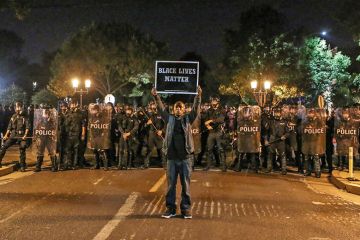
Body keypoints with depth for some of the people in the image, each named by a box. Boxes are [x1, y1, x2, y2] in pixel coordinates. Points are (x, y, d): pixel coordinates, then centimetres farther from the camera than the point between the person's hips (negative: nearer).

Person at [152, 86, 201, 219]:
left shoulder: (188, 119, 6)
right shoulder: (169, 119, 8)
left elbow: (196, 109, -4)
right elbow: (161, 109, 1)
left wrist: (198, 96, -17)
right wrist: (156, 97, -11)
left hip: (186, 157, -1)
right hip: (172, 157, 1)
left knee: (186, 184, 5)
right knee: (171, 184, 6)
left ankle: (186, 208, 14)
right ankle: (170, 208, 16)